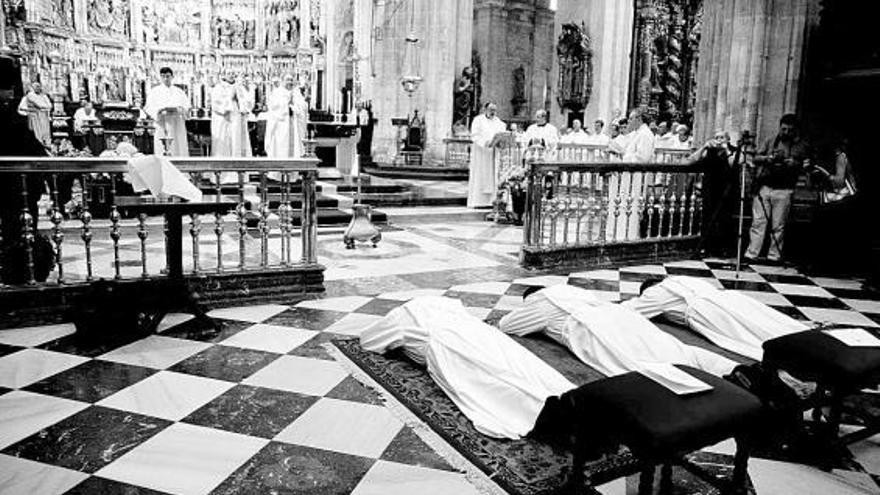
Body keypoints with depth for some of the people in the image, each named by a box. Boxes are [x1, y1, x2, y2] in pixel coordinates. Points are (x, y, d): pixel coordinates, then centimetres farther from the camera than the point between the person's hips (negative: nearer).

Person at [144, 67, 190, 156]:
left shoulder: (179, 91, 16)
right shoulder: (155, 91, 10)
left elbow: (186, 105, 8)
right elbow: (149, 108, 2)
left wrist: (177, 109, -12)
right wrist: (161, 110, -17)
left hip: (177, 125, 2)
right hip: (162, 125, -2)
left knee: (180, 151, -4)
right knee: (163, 152, -10)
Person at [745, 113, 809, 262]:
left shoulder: (801, 146, 10)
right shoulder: (770, 142, 15)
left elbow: (804, 167, 4)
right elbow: (756, 158, 8)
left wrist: (794, 163, -17)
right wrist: (767, 158, -12)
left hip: (783, 190, -1)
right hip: (764, 187, 1)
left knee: (778, 226, -1)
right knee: (758, 222, -3)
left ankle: (774, 256, 7)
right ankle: (751, 254, -3)